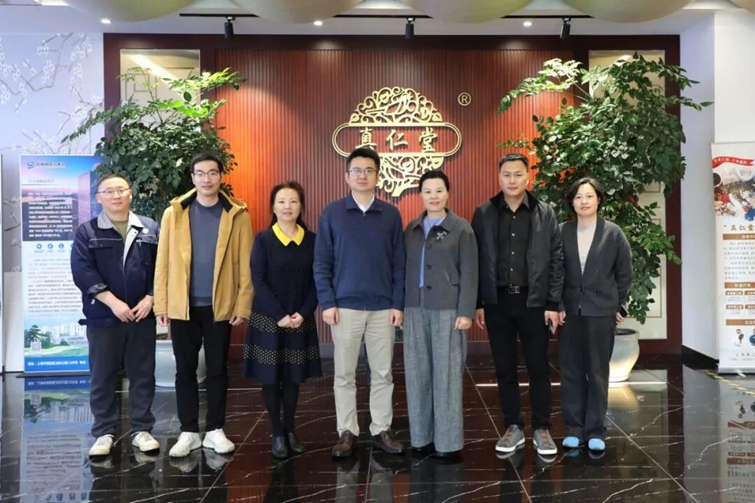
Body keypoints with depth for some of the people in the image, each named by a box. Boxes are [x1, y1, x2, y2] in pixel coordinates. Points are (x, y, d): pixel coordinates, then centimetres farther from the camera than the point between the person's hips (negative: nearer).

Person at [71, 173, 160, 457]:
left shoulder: (150, 229, 6)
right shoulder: (87, 232, 2)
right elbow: (82, 272, -9)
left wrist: (150, 298, -9)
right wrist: (113, 302, -16)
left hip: (142, 315, 1)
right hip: (103, 317, -1)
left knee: (143, 375, 7)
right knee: (103, 378, 6)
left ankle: (141, 430, 18)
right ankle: (104, 432, 19)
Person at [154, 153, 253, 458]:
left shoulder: (237, 214, -1)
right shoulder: (174, 213, 3)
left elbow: (245, 264, -2)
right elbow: (163, 261, 2)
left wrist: (243, 305, -7)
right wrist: (160, 303, -2)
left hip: (220, 306, -1)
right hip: (182, 306, 1)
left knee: (217, 369, 9)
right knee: (185, 369, 8)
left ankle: (215, 430, 21)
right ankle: (189, 432, 21)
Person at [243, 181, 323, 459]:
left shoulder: (311, 240, 3)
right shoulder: (263, 239, -3)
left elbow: (316, 281, 2)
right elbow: (258, 281, -8)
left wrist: (303, 313, -10)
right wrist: (280, 315, -15)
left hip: (300, 320, 2)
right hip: (269, 319, -2)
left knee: (294, 376, 9)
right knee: (271, 376, 4)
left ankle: (290, 430, 23)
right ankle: (277, 433, 17)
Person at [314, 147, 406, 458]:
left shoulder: (391, 215, 4)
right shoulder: (331, 214, 1)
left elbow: (399, 263, 4)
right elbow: (321, 263, 0)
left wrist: (398, 304, -2)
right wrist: (327, 303, -7)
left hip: (383, 307, 1)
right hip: (345, 306, -1)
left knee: (382, 373, 9)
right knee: (344, 374, 7)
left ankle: (382, 430, 22)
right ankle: (347, 432, 19)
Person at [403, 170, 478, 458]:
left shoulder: (461, 228, 0)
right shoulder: (412, 228, 11)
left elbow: (469, 273, -4)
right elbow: (405, 268, 11)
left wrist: (466, 312, -10)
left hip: (447, 308, -4)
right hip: (415, 308, 4)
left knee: (447, 374, 0)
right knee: (417, 373, 7)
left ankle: (448, 440, 11)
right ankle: (421, 436, 19)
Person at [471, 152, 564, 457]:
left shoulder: (545, 213, 1)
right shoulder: (484, 214, 3)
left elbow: (556, 261, 0)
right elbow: (476, 261, 3)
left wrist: (553, 304, -5)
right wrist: (477, 303, 0)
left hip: (533, 301, -1)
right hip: (497, 301, 1)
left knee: (538, 367, 6)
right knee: (505, 368, 9)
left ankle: (542, 429, 19)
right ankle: (513, 427, 22)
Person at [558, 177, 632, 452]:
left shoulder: (613, 233, 0)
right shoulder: (561, 232, 1)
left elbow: (624, 273, 5)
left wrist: (618, 306, 5)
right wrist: (558, 306, -4)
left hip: (601, 311, -1)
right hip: (569, 311, 1)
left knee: (598, 372, 6)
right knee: (571, 371, 6)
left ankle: (596, 430, 17)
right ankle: (574, 428, 18)